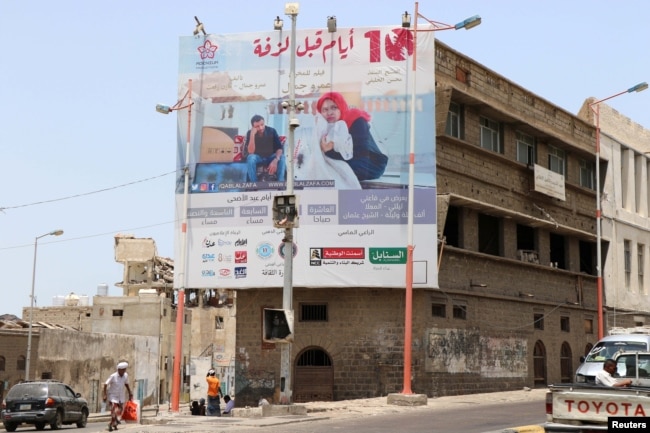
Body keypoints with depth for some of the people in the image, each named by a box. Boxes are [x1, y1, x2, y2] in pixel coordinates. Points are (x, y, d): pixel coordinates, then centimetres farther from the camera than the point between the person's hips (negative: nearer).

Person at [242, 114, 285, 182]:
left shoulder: (271, 131, -14)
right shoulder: (249, 133, -16)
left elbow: (279, 148, -15)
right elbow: (250, 152, -26)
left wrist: (275, 160, -35)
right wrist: (252, 135, -35)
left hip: (270, 157, 1)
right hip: (257, 157, -1)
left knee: (281, 157, -30)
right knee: (251, 157, -34)